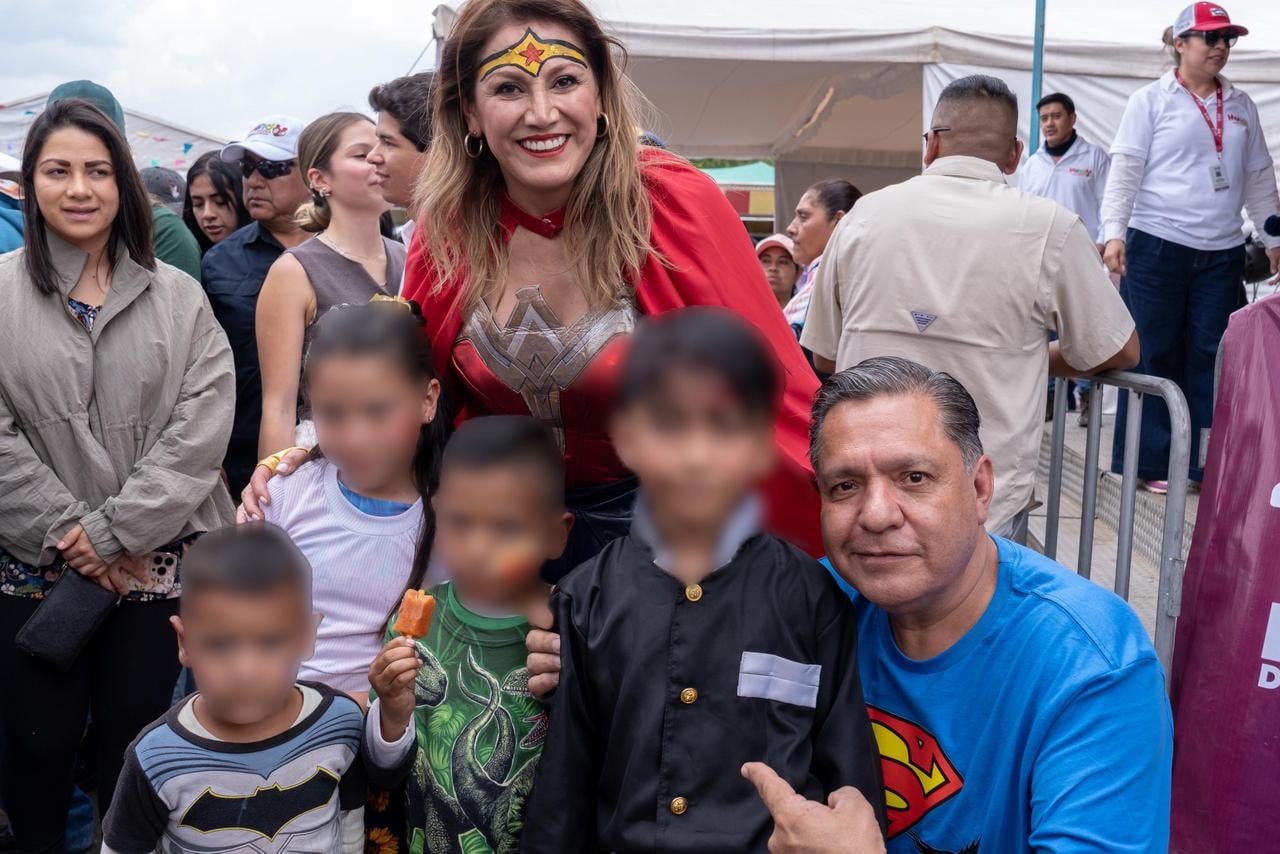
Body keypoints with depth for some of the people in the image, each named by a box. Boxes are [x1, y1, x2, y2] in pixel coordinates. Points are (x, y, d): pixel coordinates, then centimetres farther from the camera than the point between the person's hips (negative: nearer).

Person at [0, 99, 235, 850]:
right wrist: (67, 531, -12)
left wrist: (116, 529, -13)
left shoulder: (178, 297, 3)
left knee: (135, 737, 11)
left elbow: (203, 422, -6)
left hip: (153, 563, 1)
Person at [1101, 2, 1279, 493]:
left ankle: (1206, 463, 10)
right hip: (1156, 247, -4)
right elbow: (1125, 170, -6)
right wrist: (1114, 232, -17)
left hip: (1222, 252, 4)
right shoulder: (1151, 100, 0)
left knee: (1211, 358, 4)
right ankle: (1150, 462, 8)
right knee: (1155, 356, 0)